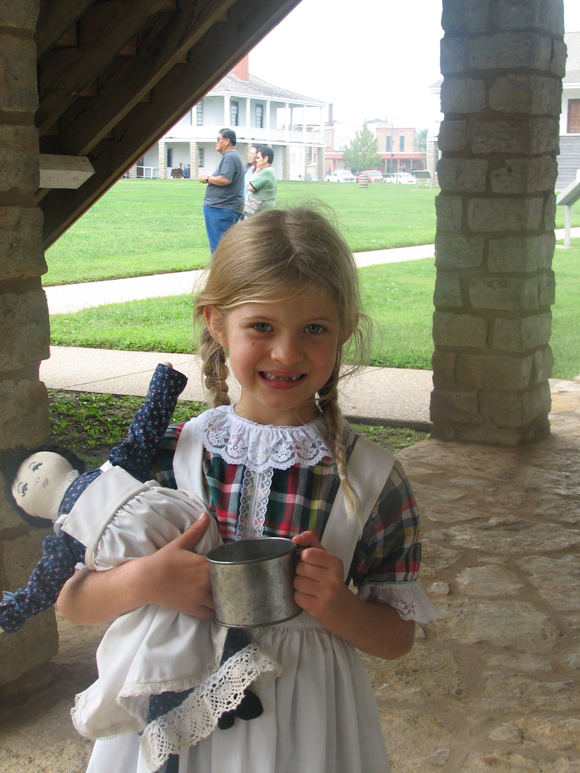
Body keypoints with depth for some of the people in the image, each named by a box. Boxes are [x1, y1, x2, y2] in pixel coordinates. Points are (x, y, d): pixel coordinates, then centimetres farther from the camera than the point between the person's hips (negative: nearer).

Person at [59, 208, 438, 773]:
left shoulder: (372, 478, -9)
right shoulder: (167, 455, -9)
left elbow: (396, 638, -1)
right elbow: (72, 602, -4)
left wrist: (337, 607, -21)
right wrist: (142, 581, -23)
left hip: (304, 726, 0)